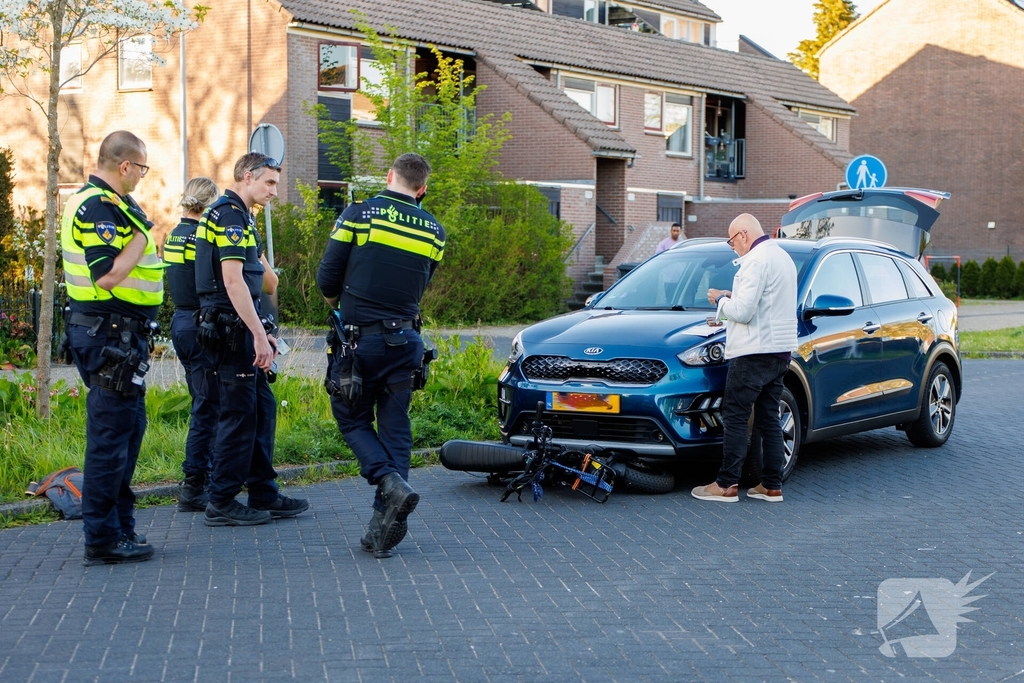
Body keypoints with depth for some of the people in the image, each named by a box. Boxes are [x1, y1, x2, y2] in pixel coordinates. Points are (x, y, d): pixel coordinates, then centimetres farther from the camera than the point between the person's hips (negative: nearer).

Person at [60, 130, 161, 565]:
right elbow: (108, 276, -26)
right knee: (111, 434, -6)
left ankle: (119, 525, 26)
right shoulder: (100, 209, -18)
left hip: (115, 334, 11)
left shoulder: (94, 201, 16)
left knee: (127, 428, 17)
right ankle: (103, 540, 1)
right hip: (111, 335, -11)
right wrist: (141, 236, -16)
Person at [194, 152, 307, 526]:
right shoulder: (228, 214, -14)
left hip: (238, 329, 11)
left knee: (262, 408, 13)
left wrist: (259, 331, 21)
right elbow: (232, 282, -22)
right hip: (231, 329, -11)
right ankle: (221, 503, 2)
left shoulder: (238, 216, 19)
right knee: (239, 413, -5)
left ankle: (264, 494, 19)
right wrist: (259, 334, -23)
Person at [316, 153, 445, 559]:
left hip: (360, 338, -3)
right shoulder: (433, 231, 7)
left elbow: (327, 278, -3)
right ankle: (383, 531, 5)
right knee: (395, 427, 7)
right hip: (405, 341, 3)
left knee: (353, 419, 12)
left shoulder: (358, 215, -5)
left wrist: (338, 305, 19)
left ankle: (392, 481, -13)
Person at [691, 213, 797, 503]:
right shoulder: (783, 257, 17)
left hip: (754, 352, -10)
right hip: (780, 350, 10)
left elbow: (743, 311, -20)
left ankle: (727, 485, -3)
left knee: (735, 417, -4)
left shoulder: (756, 261, -15)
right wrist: (733, 297, 15)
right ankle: (772, 485, 13)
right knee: (769, 419, 11)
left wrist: (720, 299, -2)